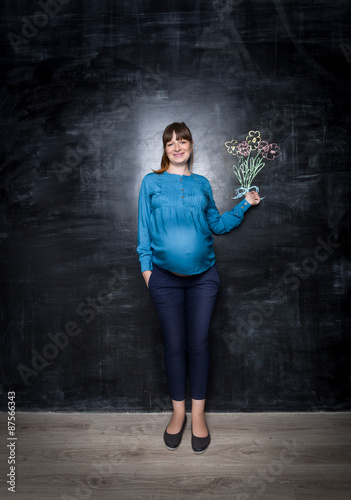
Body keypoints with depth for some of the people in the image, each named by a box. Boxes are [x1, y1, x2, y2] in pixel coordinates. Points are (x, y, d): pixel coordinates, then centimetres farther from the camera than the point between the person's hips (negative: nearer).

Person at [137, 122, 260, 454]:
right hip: (165, 277, -1)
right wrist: (146, 266, -1)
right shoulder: (151, 182, 5)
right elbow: (144, 228, 5)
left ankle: (198, 414, 25)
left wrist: (245, 204, 7)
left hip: (203, 276, 1)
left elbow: (217, 225, 15)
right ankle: (178, 411, 27)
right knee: (174, 344, 7)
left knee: (198, 343, 6)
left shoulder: (202, 184, 10)